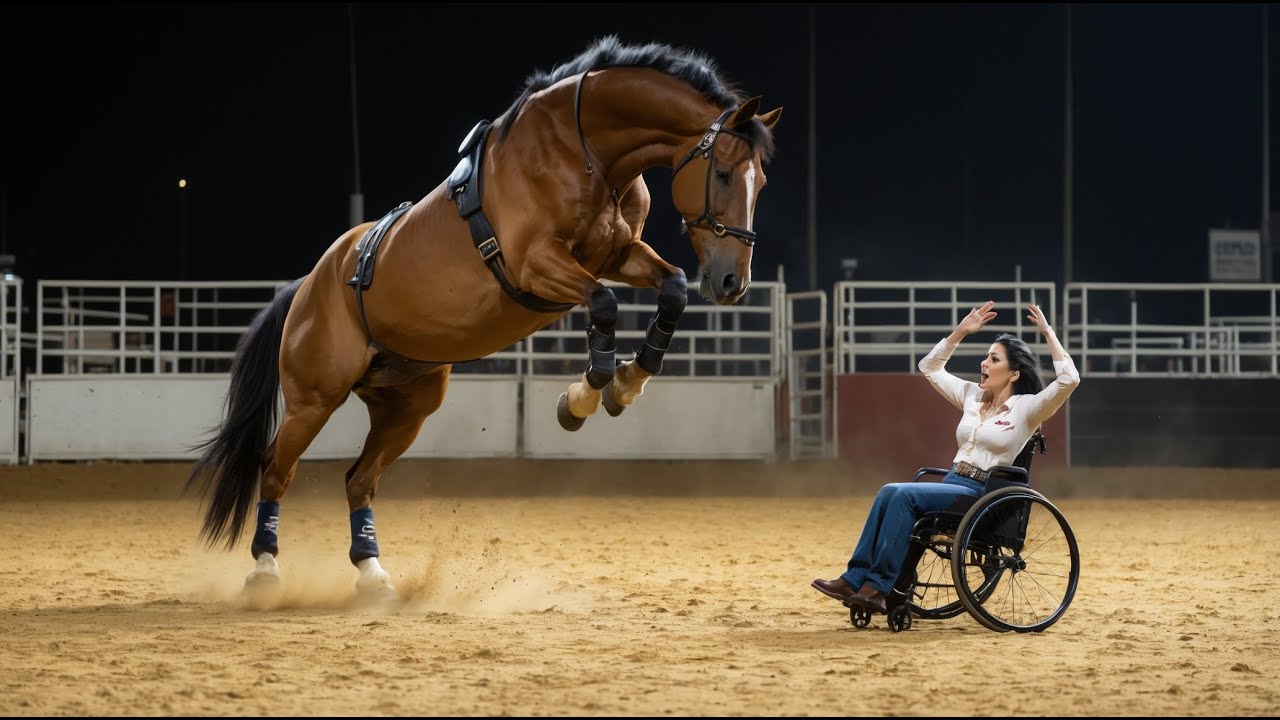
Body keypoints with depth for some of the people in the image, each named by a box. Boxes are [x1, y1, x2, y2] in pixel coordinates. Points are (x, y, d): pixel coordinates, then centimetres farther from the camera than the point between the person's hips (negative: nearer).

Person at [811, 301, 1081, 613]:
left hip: (983, 494, -7)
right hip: (953, 485, 7)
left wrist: (1048, 332, -12)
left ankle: (879, 587, -28)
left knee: (904, 495, -28)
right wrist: (961, 331, 20)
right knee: (889, 493, -22)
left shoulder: (1026, 408, -2)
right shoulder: (972, 396, 18)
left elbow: (1068, 380, -17)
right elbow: (931, 368, 28)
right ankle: (856, 580, -27)